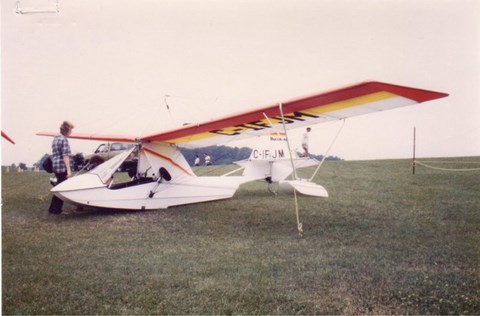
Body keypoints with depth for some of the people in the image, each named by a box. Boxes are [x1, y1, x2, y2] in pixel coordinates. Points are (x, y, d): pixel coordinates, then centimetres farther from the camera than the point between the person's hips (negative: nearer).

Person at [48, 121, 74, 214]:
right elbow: (65, 156, -20)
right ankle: (55, 209, 8)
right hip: (62, 167, -9)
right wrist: (69, 169, -21)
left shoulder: (55, 138, 13)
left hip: (55, 166, 9)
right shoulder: (64, 140, -15)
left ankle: (54, 207, 24)